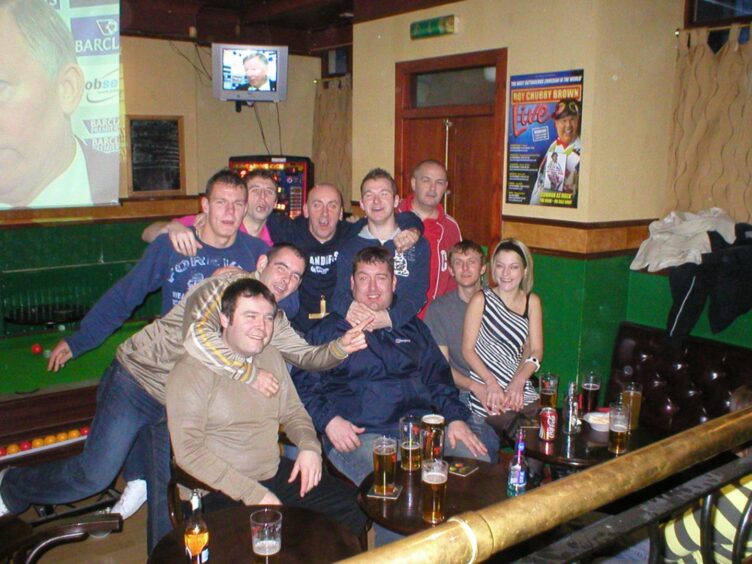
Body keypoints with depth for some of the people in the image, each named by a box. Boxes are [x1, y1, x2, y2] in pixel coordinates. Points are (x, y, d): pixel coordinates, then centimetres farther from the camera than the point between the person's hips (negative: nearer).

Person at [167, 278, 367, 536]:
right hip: (221, 493, -7)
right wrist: (252, 493, -20)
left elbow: (293, 412, 21)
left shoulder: (272, 357, 11)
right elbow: (187, 451, -17)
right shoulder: (193, 370, -12)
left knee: (354, 505, -1)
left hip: (278, 474, 7)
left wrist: (309, 446, -2)